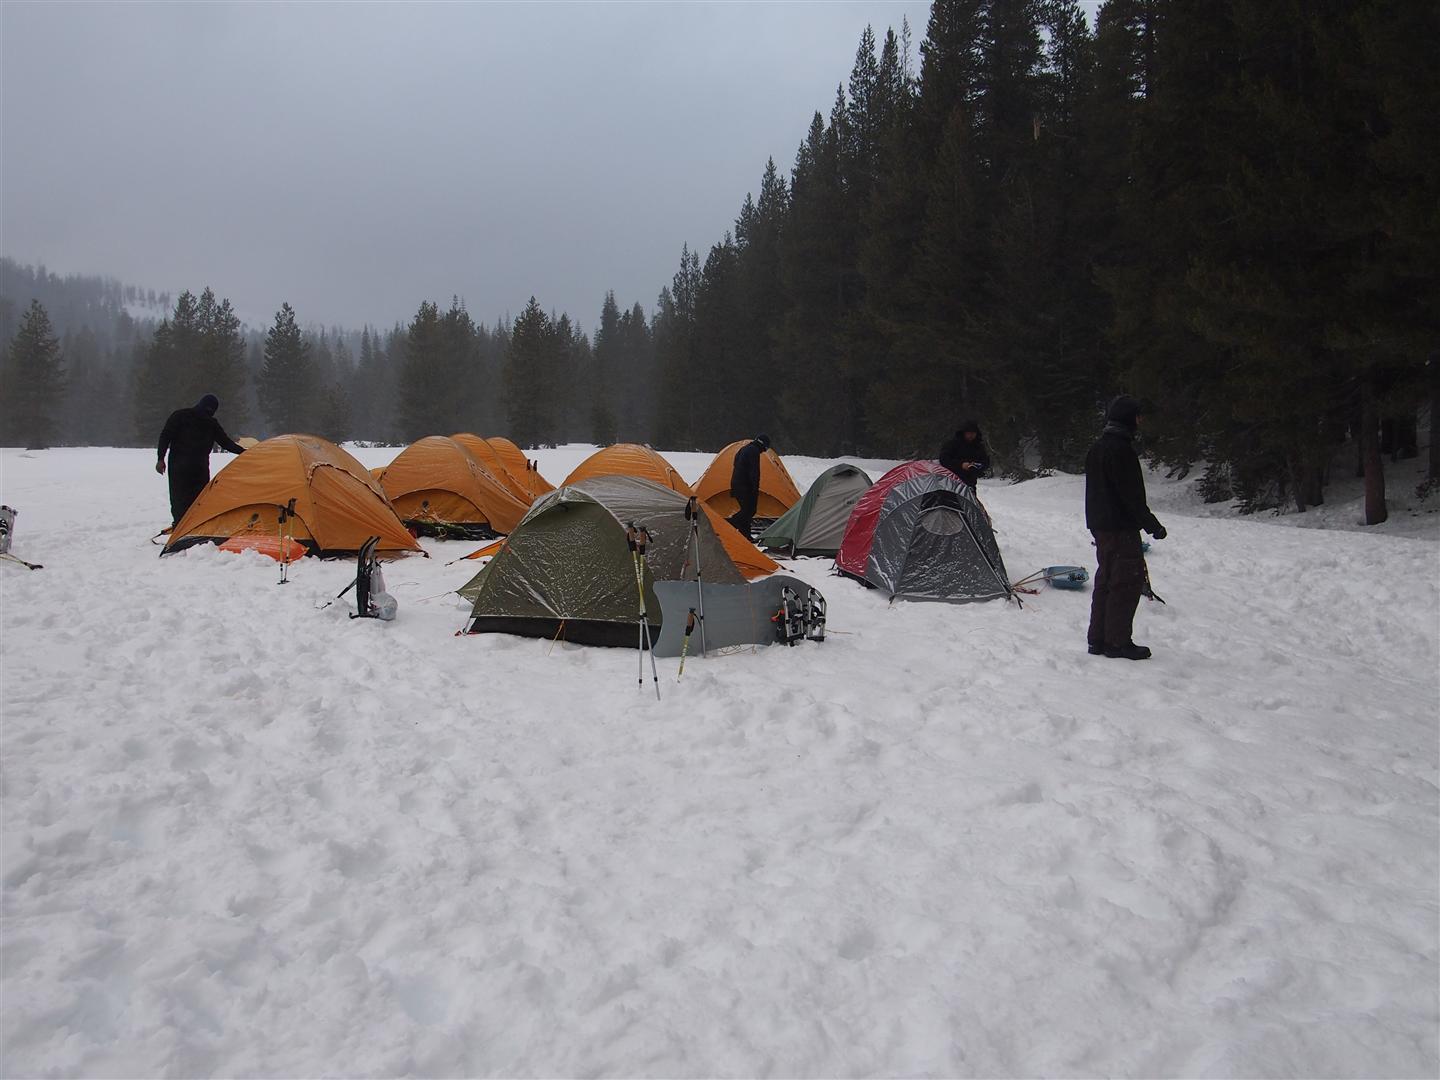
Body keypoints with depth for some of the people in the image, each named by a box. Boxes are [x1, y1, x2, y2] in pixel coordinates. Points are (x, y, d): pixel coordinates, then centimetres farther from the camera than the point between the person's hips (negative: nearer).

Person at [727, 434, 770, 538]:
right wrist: (756, 489, -17)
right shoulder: (754, 451, -12)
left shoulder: (743, 449, 20)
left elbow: (735, 468, 26)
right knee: (749, 510, -9)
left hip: (735, 485, 10)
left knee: (746, 509, 13)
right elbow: (754, 472, -18)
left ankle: (745, 536, 11)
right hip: (745, 486, -10)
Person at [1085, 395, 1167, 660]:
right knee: (1128, 581, -4)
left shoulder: (1097, 448, 14)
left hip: (1100, 526, 10)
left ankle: (1099, 639, 17)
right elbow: (1132, 495, -19)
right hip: (1122, 528, -10)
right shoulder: (1121, 449, -17)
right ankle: (1118, 642, -2)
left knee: (1106, 579, 14)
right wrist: (1153, 525, -13)